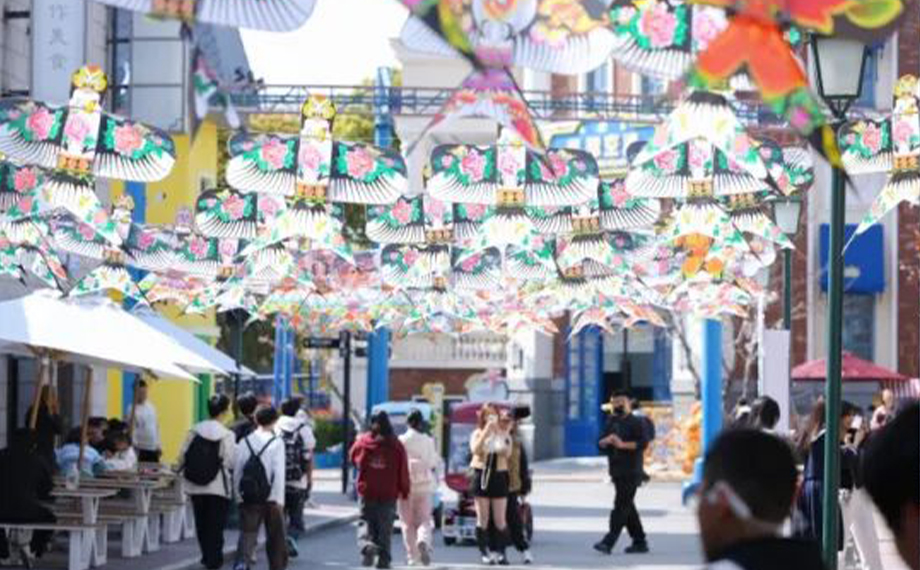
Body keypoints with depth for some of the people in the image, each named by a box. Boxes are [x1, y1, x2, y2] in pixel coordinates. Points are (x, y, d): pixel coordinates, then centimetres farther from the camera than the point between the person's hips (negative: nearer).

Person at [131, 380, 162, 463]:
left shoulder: (151, 407, 10)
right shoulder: (133, 408, -10)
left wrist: (158, 445, 14)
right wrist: (135, 446, -23)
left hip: (153, 448, 6)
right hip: (141, 449, -6)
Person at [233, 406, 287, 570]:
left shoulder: (244, 442, 4)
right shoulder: (277, 443, -7)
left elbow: (237, 471, 4)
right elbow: (279, 472, -12)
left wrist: (239, 495, 12)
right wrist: (279, 500, -10)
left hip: (248, 498, 2)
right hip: (271, 497, -2)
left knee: (247, 533, -2)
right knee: (275, 537, 13)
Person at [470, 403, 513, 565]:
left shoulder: (503, 434, 8)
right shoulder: (478, 434, 5)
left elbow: (508, 454, -6)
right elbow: (475, 450, -16)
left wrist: (506, 436, -20)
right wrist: (486, 432, -20)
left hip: (499, 477, 1)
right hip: (481, 476, -1)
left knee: (500, 519, -2)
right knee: (483, 518, 0)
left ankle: (500, 552, 2)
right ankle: (485, 553, 4)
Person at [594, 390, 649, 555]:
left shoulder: (635, 422, -5)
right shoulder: (612, 422, 15)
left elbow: (642, 443, -17)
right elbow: (600, 444, 12)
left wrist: (623, 444, -23)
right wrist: (606, 441, -9)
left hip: (631, 472, -8)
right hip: (617, 472, 8)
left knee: (621, 506, -12)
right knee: (628, 507, 12)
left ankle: (608, 542, -19)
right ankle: (640, 542, 20)